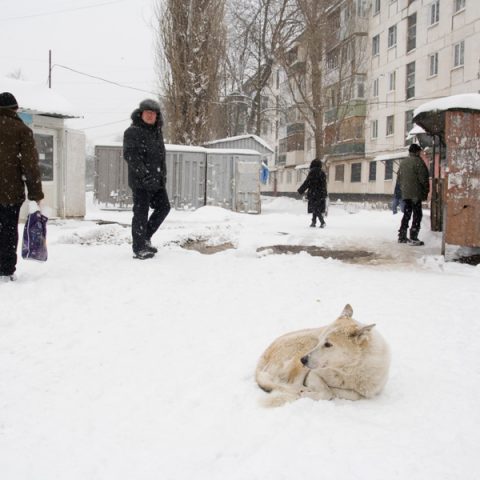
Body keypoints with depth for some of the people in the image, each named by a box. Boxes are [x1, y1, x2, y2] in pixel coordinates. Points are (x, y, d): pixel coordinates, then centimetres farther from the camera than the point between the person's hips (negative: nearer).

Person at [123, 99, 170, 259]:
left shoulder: (157, 131, 18)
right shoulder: (132, 132, -8)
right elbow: (130, 155, -18)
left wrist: (163, 176, 21)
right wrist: (144, 174, -26)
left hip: (156, 179, 8)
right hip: (140, 180, -8)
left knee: (164, 207, 10)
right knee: (141, 212, -5)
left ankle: (145, 238, 24)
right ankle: (139, 248, 1)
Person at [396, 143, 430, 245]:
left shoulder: (402, 162, 13)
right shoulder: (418, 161, -11)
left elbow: (398, 177, 17)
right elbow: (423, 178, -13)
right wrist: (426, 191, -3)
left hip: (405, 193, 7)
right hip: (416, 193, -7)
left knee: (406, 214, 14)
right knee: (417, 214, -3)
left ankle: (402, 236, 16)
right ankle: (413, 238, -7)